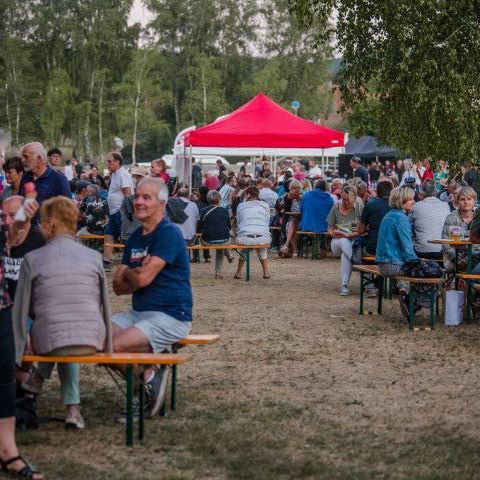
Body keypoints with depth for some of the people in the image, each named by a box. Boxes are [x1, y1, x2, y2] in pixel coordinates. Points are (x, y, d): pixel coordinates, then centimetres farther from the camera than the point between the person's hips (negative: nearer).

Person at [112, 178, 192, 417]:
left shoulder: (169, 233, -12)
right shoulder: (135, 237, 15)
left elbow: (143, 278, -20)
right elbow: (119, 286, 9)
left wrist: (128, 274, 2)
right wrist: (137, 276, -11)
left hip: (169, 316, -9)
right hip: (138, 313, 9)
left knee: (115, 345, -27)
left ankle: (148, 376, 1)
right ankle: (143, 377, 4)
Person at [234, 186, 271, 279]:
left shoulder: (241, 206, 11)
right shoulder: (265, 206, 13)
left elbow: (238, 224, 15)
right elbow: (267, 223, 17)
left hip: (245, 238, -1)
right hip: (263, 238, 1)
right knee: (262, 249, 36)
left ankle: (238, 272, 34)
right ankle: (266, 272, 29)